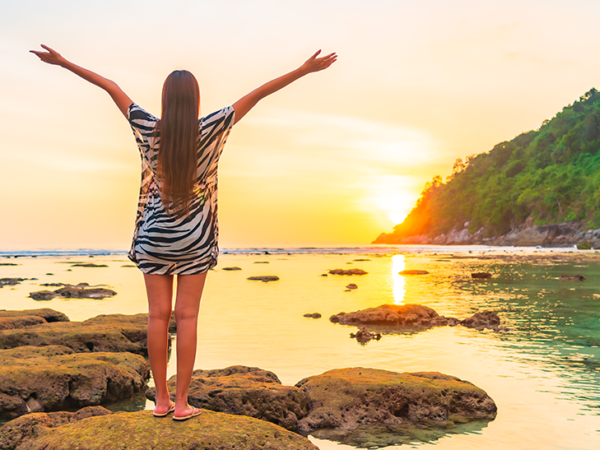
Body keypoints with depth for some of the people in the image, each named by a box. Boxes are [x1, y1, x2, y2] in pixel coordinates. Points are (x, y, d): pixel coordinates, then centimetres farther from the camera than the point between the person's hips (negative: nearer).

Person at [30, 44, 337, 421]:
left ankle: (161, 399, 14)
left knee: (158, 315, 5)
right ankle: (182, 402, 6)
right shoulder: (208, 131, -8)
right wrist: (304, 70, -8)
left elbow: (112, 88, 6)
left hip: (154, 235, 2)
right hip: (194, 238, -2)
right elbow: (257, 95, -7)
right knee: (187, 317, 2)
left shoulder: (150, 130, -3)